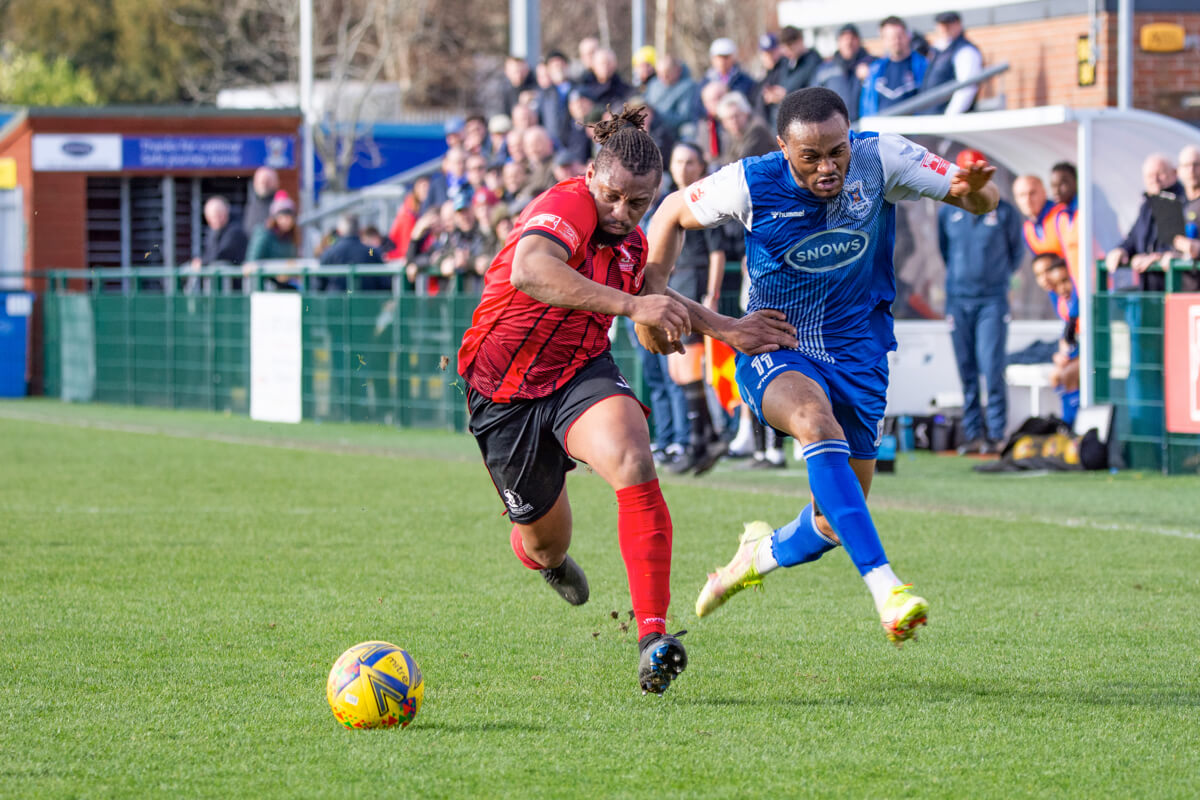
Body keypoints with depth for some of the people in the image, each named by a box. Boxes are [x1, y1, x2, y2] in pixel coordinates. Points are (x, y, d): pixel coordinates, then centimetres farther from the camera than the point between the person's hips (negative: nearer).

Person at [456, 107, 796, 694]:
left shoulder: (630, 242, 3)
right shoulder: (567, 207, -22)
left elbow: (652, 296, 28)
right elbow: (529, 272, -46)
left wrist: (726, 330, 22)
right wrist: (630, 305, -52)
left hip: (582, 372, 4)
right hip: (505, 392, -4)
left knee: (633, 464, -30)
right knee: (544, 538, 12)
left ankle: (652, 636, -33)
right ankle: (546, 556, 56)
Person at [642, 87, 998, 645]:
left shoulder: (881, 159, -15)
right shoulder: (751, 184, -16)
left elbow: (983, 200, -13)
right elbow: (675, 211, 3)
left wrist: (972, 188, -38)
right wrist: (650, 294, -9)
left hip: (857, 354, 2)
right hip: (774, 351, -2)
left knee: (836, 524, 5)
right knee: (817, 421, -37)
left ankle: (759, 556, 42)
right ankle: (885, 588, -45)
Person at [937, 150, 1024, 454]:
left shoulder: (1004, 213, 0)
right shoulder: (947, 213, 8)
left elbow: (1017, 252, 12)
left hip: (992, 300, -3)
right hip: (958, 300, 3)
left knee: (992, 367, -11)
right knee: (967, 371, 4)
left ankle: (996, 433, -7)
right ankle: (973, 433, 9)